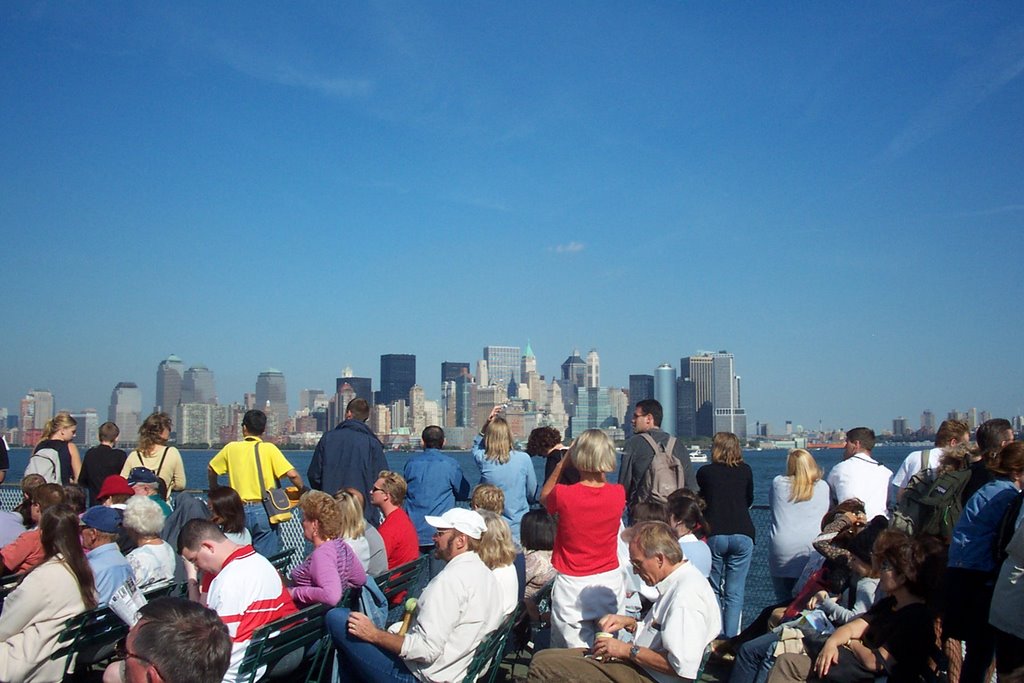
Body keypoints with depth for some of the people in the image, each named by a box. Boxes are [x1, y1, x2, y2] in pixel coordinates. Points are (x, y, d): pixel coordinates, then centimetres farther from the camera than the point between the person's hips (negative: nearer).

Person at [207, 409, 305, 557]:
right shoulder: (269, 449, -4)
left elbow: (211, 469, 19)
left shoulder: (231, 448, 6)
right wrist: (303, 490, 6)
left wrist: (214, 489, 36)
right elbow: (292, 474, -11)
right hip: (263, 510, -3)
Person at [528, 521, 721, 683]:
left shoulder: (687, 597, -22)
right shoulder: (677, 584, 10)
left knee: (542, 666, -15)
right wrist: (630, 623, 7)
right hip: (635, 661, 10)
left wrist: (627, 650, -18)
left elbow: (683, 667, -28)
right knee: (543, 658, 5)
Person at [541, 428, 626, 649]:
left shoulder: (563, 494, -15)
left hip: (572, 586, -3)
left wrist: (562, 463, 4)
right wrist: (599, 471, 11)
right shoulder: (619, 494, -7)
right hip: (610, 583, 3)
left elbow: (543, 497, 9)